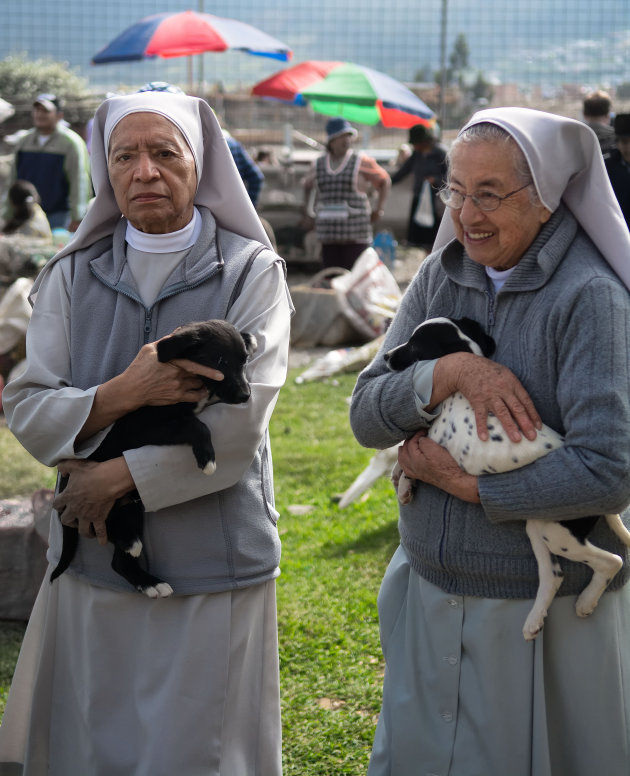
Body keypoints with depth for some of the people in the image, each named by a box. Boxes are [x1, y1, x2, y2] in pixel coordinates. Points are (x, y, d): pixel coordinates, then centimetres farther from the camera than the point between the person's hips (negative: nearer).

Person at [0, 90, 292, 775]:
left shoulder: (251, 272, -4)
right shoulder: (71, 275, 7)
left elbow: (240, 422, -14)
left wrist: (118, 476, -12)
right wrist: (123, 393, -19)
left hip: (213, 571, -3)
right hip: (93, 567, 3)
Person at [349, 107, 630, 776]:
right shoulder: (440, 277, 2)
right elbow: (367, 416, -4)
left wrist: (468, 486, -17)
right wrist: (449, 372, -21)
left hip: (542, 610, -6)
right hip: (429, 593, 6)